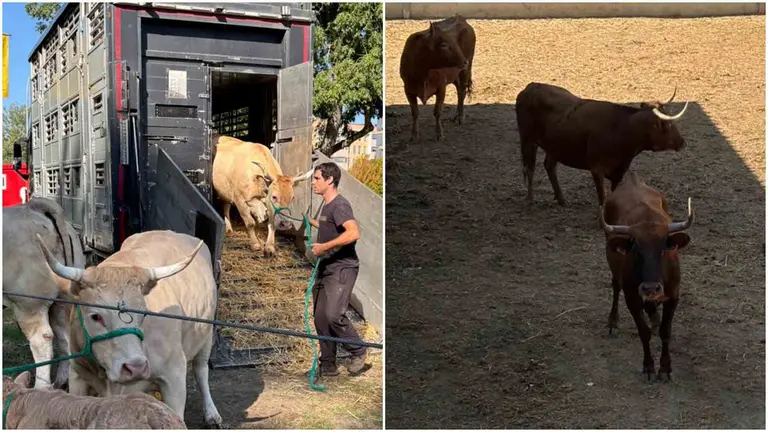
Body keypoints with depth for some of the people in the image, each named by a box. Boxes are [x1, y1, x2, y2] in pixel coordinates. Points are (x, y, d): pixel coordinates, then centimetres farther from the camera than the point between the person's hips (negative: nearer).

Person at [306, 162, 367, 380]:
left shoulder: (339, 205, -16)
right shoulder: (326, 205, 14)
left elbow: (353, 233, -32)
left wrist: (324, 247, -28)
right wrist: (311, 221, 39)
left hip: (342, 268, -10)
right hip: (326, 269, 10)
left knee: (333, 315, -19)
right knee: (320, 318, 8)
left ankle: (359, 351, 4)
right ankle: (328, 365, 18)